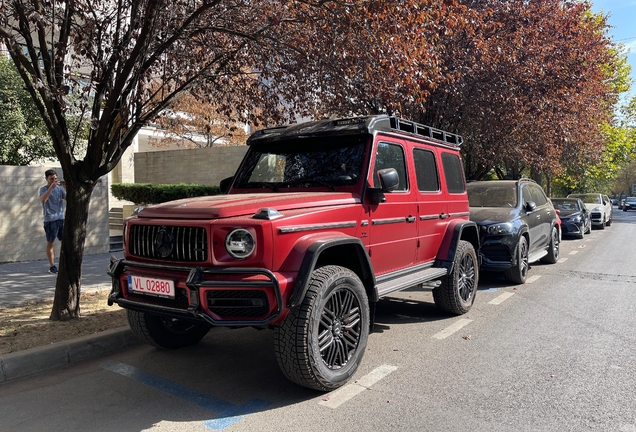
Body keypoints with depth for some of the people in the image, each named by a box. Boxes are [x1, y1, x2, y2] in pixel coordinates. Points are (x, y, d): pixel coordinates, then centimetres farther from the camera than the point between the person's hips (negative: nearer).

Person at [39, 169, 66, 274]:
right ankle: (52, 266, 7)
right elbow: (43, 199, -20)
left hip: (61, 218, 4)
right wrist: (51, 187, -26)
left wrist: (66, 189, -13)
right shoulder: (43, 189, 0)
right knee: (50, 243, 1)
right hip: (50, 220, -4)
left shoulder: (60, 188, 11)